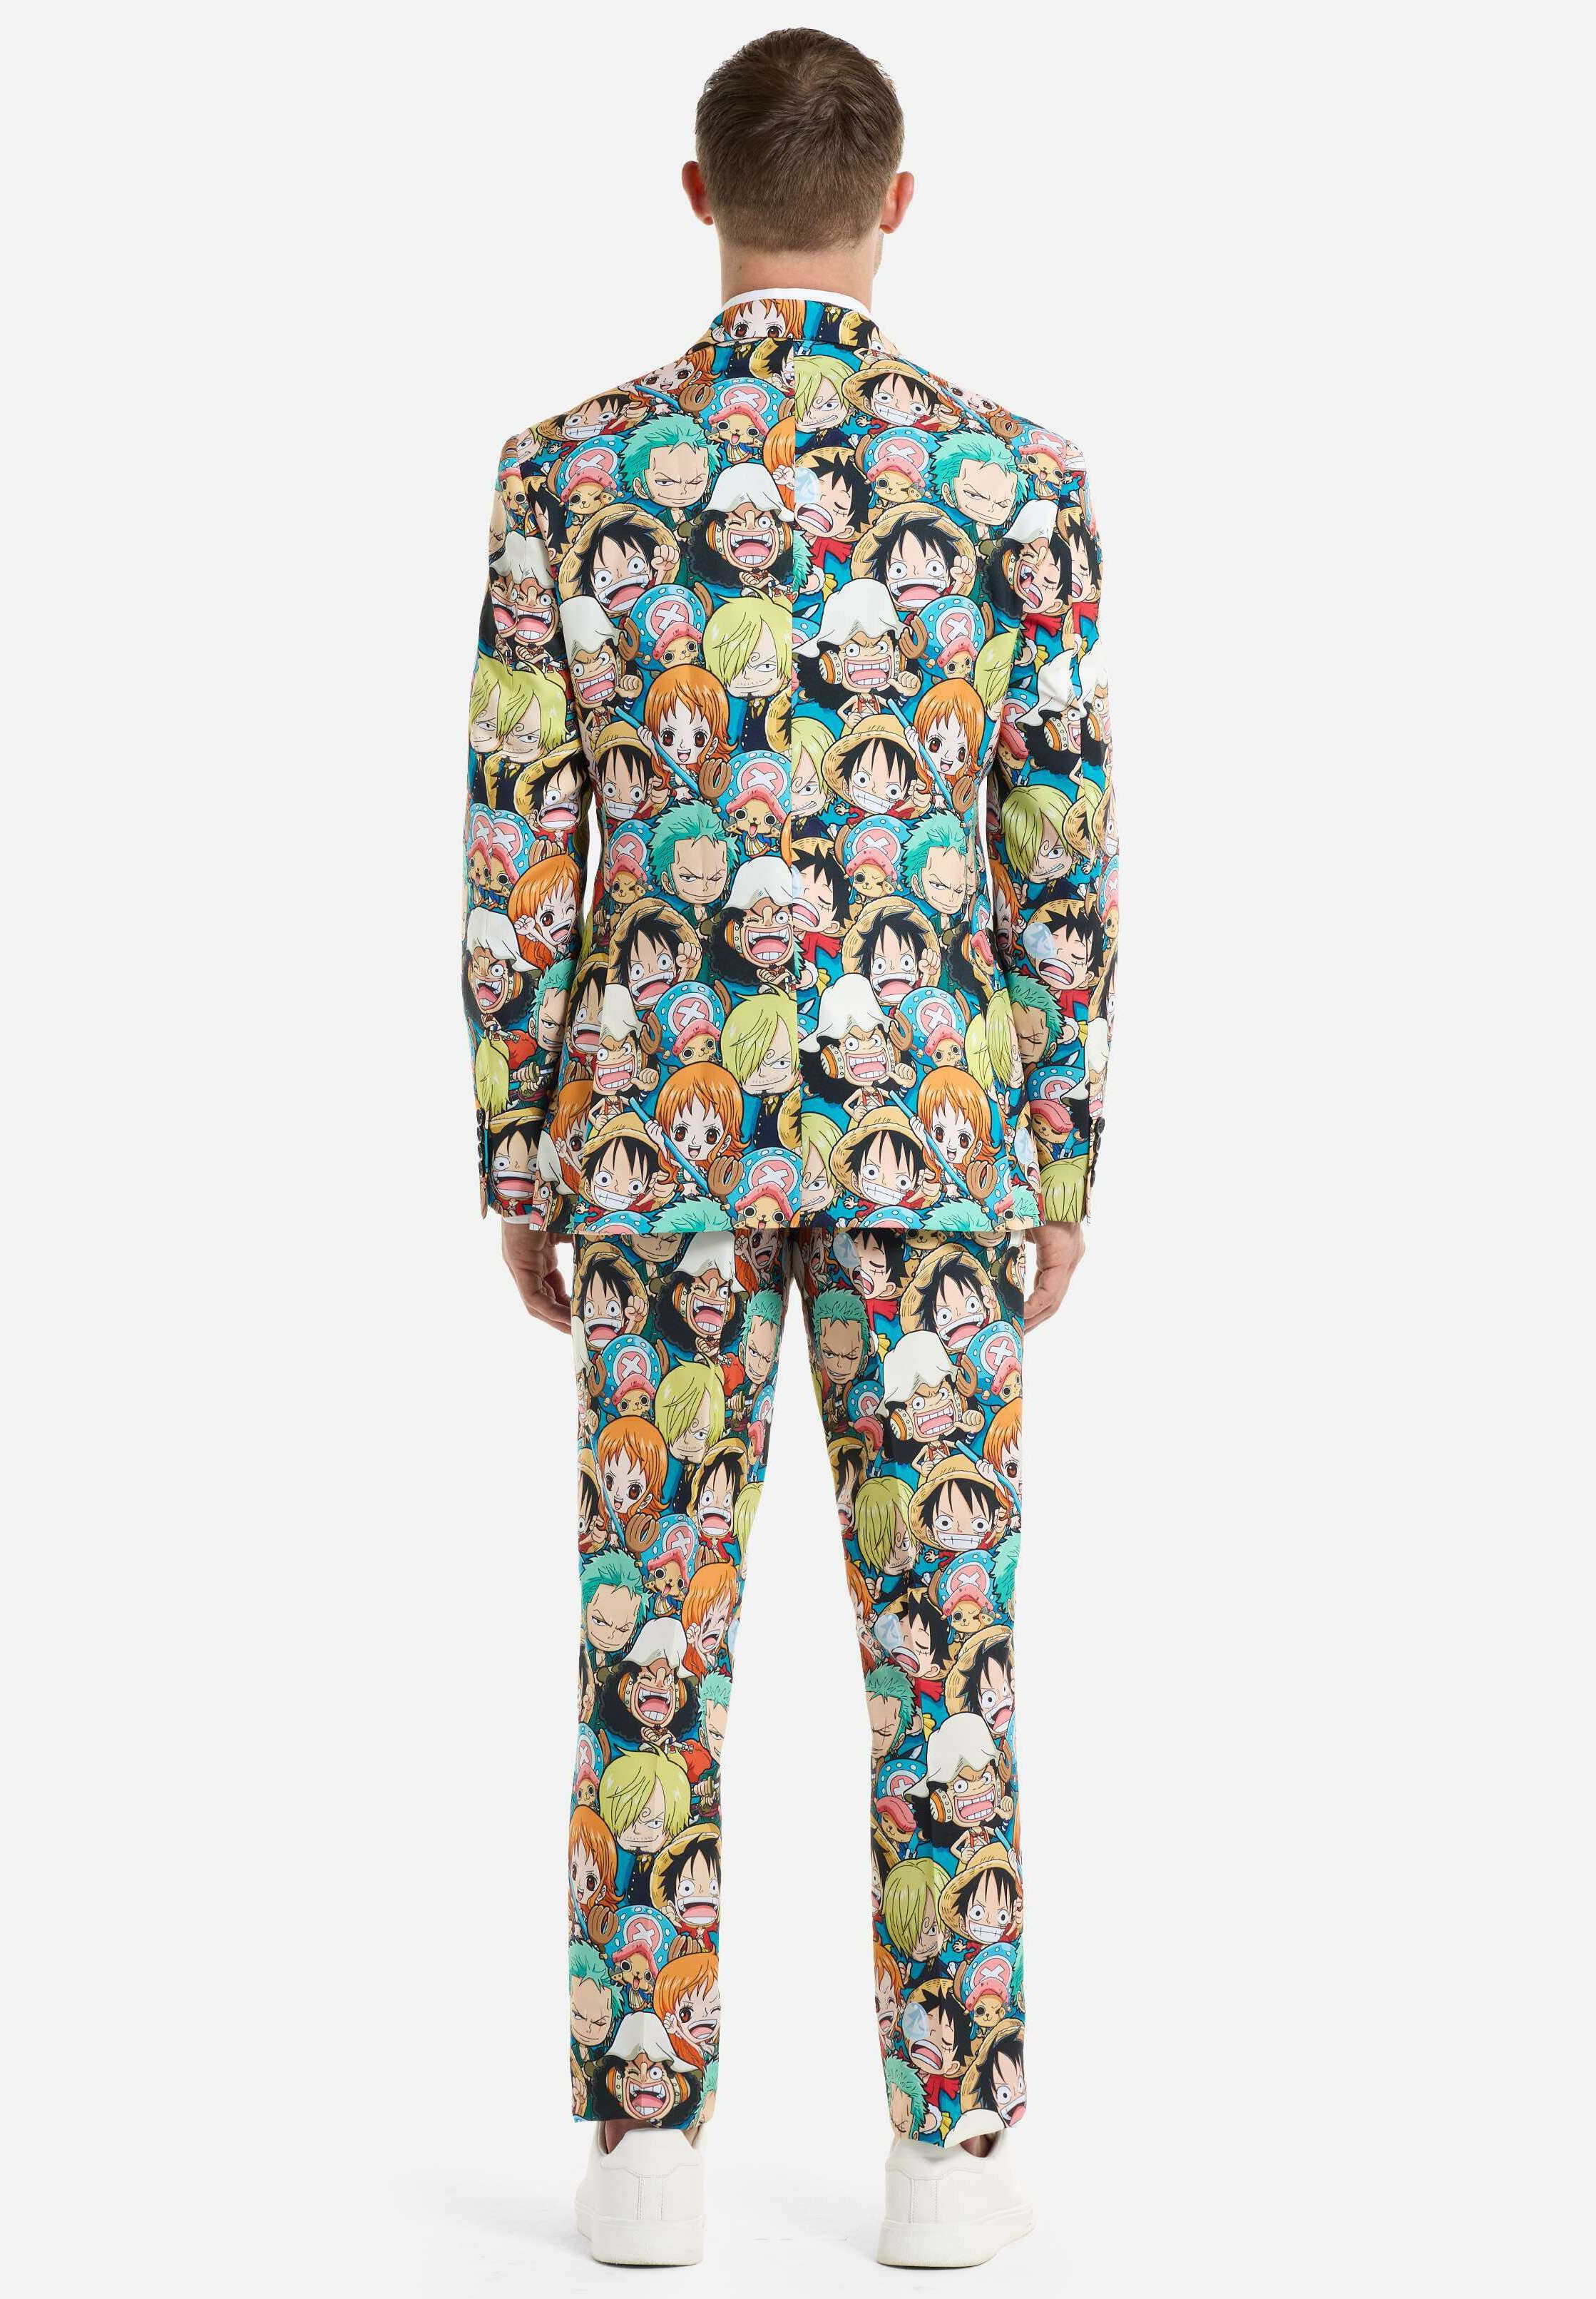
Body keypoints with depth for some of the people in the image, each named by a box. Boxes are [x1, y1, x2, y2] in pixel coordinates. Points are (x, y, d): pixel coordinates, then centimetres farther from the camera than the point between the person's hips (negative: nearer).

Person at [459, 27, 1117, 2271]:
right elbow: (1061, 864, -2)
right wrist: (1069, 1168, 7)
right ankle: (951, 2156, 10)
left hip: (666, 1125, 0)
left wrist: (515, 1160, 7)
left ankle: (647, 2149, 10)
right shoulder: (1018, 477, -3)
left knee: (657, 1636, 7)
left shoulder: (572, 468, -3)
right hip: (926, 1128, 0)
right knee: (940, 1643, 6)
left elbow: (517, 849, -2)